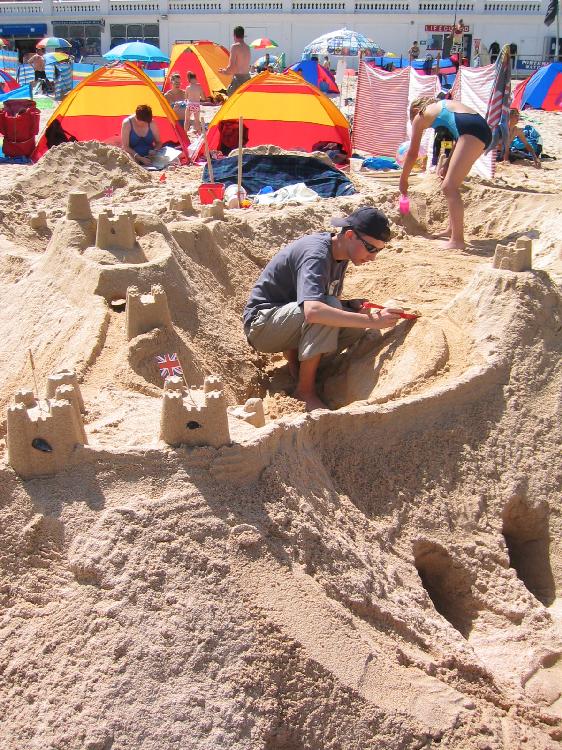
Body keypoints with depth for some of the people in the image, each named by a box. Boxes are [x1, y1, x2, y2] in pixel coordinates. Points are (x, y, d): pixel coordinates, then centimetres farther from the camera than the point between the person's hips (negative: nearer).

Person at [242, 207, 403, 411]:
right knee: (327, 310, -33)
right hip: (261, 324, -8)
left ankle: (294, 354, 2)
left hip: (288, 321, 8)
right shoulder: (316, 255, -26)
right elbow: (313, 311, -43)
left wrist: (351, 305, -9)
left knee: (355, 327, -10)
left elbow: (330, 301, 14)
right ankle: (305, 390, -22)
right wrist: (373, 320, -40)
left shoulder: (340, 256, 2)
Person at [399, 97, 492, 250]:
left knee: (450, 187, -11)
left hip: (471, 130, -9)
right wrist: (447, 168, 32)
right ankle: (453, 229, 29)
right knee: (449, 186, 20)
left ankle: (457, 240, -17)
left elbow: (412, 153, 21)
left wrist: (403, 180, 32)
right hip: (484, 130, 9)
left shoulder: (420, 116, 14)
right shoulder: (442, 105, 35)